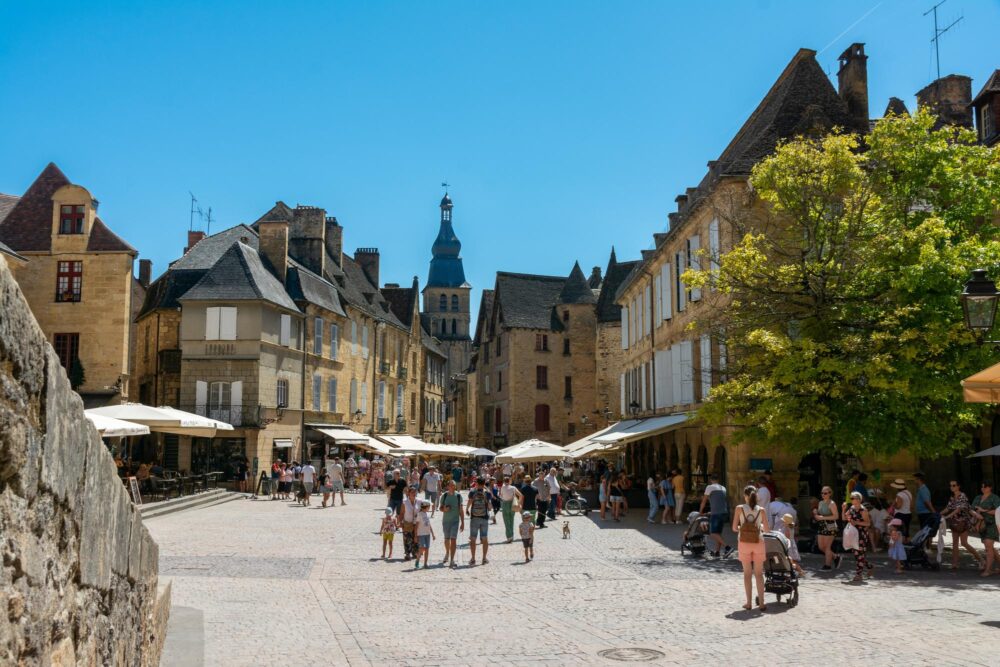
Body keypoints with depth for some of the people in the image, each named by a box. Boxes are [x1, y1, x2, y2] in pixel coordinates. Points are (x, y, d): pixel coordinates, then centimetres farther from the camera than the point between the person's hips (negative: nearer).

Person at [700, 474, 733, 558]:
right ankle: (717, 552, 16)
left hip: (716, 513, -7)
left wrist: (700, 512, 16)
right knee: (718, 533, 15)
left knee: (713, 533, -8)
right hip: (724, 512, 7)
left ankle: (727, 547, -22)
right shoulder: (723, 488, 18)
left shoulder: (710, 487, -1)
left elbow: (704, 501, 4)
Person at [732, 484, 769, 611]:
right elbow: (766, 529, 0)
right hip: (758, 543, 1)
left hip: (744, 543, -1)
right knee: (759, 574, 10)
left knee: (747, 573, 8)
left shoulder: (740, 509, -6)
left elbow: (734, 528, -6)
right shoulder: (761, 510, -4)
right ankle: (761, 602, 9)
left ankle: (749, 603, 9)